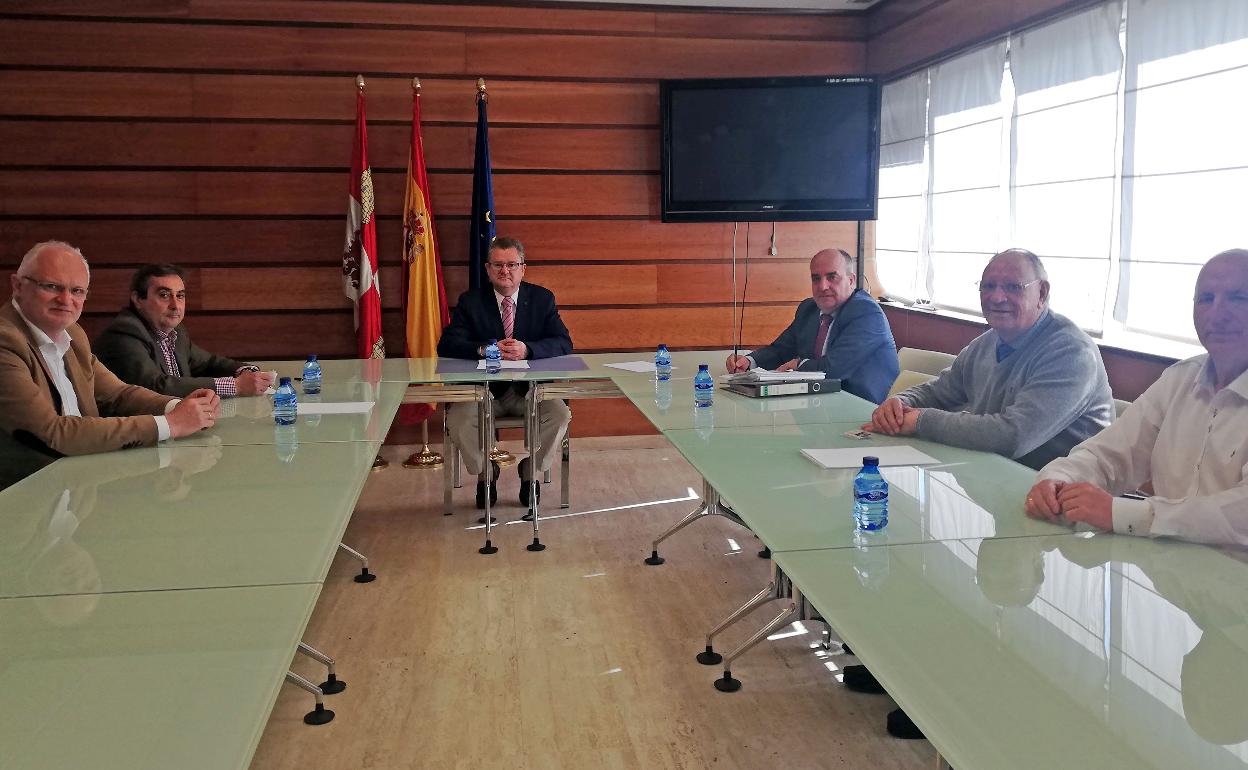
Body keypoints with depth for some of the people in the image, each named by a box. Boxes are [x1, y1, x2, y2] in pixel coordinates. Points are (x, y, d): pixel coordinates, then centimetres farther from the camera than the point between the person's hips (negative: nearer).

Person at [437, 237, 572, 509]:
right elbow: (447, 345, -10)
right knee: (458, 419, -28)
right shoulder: (470, 301, 1)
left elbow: (564, 343, -8)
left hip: (529, 388, 1)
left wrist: (527, 349, -28)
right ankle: (486, 472, 5)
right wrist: (485, 349, -29)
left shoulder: (542, 298, 3)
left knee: (560, 415, -26)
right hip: (483, 388, 0)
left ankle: (531, 470, 4)